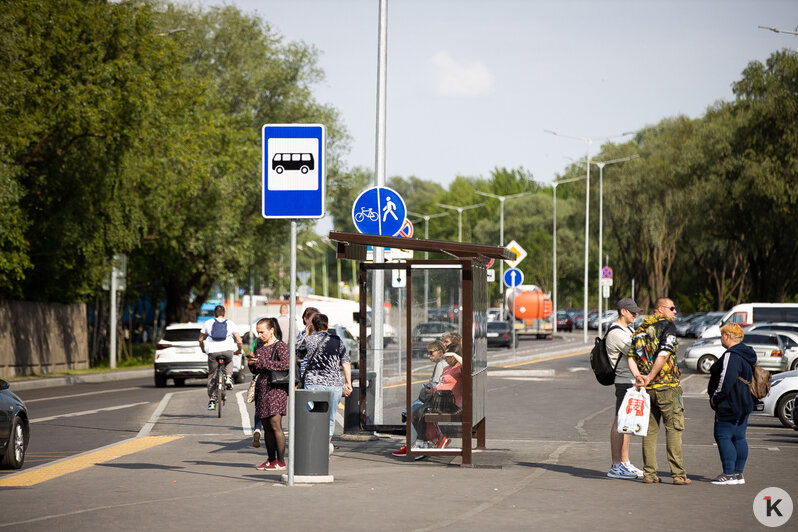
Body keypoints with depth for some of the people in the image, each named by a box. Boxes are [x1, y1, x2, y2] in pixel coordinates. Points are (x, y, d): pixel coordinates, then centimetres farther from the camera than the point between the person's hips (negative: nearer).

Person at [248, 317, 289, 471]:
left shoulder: (280, 346, -5)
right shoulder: (259, 346, 16)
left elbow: (285, 364, -21)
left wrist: (262, 362, -19)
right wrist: (251, 363, -2)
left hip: (276, 388, -7)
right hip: (262, 388, 7)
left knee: (275, 425, -10)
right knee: (266, 426, 8)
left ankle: (281, 461, -7)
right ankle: (271, 460, 14)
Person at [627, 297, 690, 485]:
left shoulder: (640, 329, 15)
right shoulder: (667, 325, -5)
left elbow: (631, 356, 6)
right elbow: (664, 354, -17)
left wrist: (638, 376, -6)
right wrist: (650, 377, -14)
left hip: (647, 389, 6)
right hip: (667, 385, -6)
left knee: (650, 430, 10)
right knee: (674, 429, -3)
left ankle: (649, 473, 8)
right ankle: (678, 474, -7)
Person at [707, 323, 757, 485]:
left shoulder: (731, 356, -18)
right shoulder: (746, 354, 14)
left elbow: (726, 380, -25)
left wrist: (716, 397, -13)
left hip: (729, 406, -10)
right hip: (744, 405, 10)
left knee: (723, 436, -6)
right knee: (739, 438, 12)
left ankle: (728, 474, -9)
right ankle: (738, 473, 15)